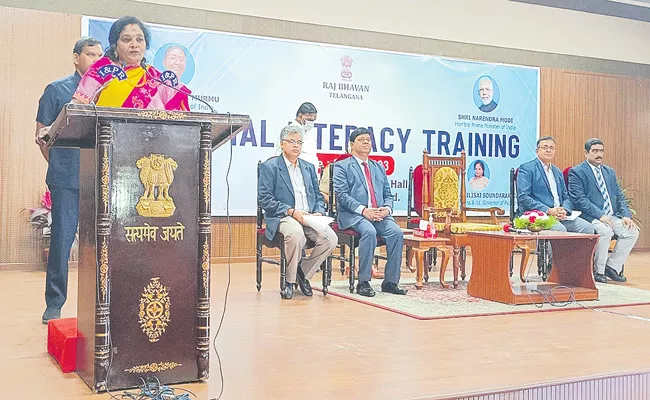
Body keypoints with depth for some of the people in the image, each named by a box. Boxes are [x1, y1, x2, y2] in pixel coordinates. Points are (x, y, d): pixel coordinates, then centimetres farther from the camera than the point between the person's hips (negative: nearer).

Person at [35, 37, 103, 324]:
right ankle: (54, 303, 11)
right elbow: (41, 135, 7)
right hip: (66, 180, -2)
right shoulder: (57, 90, 6)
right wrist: (58, 164, 2)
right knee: (61, 240, 0)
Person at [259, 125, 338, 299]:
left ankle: (304, 272, 1)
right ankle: (289, 280, -14)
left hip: (309, 218, 5)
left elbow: (318, 195, 21)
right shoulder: (269, 167, 4)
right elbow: (265, 199, -6)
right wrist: (292, 211, -16)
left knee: (330, 238, -23)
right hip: (282, 218, -5)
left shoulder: (309, 167, 22)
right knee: (296, 234, -38)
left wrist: (319, 212, -2)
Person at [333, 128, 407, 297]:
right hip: (353, 215, -5)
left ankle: (390, 282, -16)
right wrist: (363, 210, -18)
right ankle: (363, 282, -25)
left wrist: (387, 208, -3)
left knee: (396, 232, -24)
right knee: (369, 231, -35)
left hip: (379, 214, 5)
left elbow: (388, 194, 21)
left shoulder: (379, 168, 26)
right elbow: (341, 195, -5)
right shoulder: (342, 167, 8)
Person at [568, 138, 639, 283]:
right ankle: (598, 271, -14)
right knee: (605, 230, -34)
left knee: (633, 231, -16)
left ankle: (612, 267, -2)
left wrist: (626, 215, -2)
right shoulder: (576, 172, -2)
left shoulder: (610, 172, 21)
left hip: (612, 216, 7)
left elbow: (620, 196, 17)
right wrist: (600, 215, -22)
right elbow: (579, 199, -13)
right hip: (590, 217, -7)